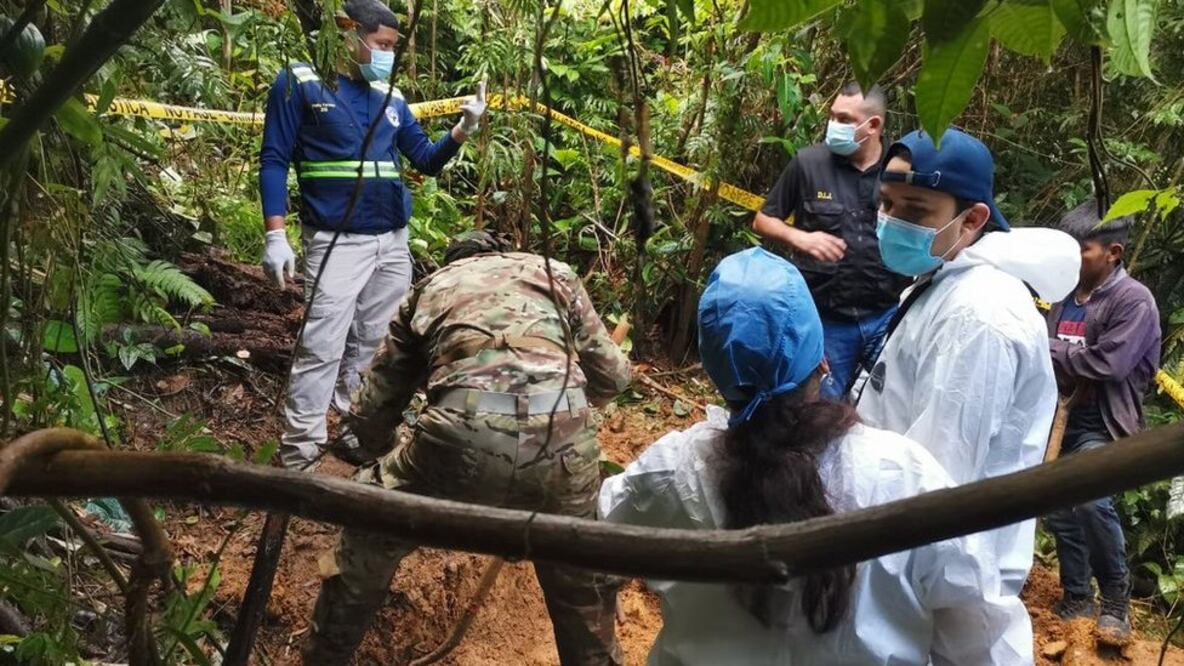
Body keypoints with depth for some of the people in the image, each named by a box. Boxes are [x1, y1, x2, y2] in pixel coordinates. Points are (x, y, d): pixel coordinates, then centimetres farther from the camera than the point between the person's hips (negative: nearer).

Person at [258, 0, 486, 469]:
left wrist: (463, 129, -4)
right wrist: (276, 236, -12)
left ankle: (359, 437, 22)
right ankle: (298, 456, -2)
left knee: (374, 346, 11)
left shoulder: (391, 97, 13)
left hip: (393, 242, 6)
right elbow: (274, 160, -4)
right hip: (336, 242, -6)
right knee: (322, 349, -9)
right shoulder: (300, 83, -2)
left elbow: (427, 160, 15)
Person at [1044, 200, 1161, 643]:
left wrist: (1046, 349, -14)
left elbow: (1107, 363, -20)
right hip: (1060, 420, 7)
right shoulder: (1068, 295, 9)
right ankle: (1077, 601, 28)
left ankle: (1116, 600, -9)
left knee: (1089, 498, -28)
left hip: (1101, 425, -7)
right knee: (1059, 512, 10)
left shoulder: (1134, 300, -10)